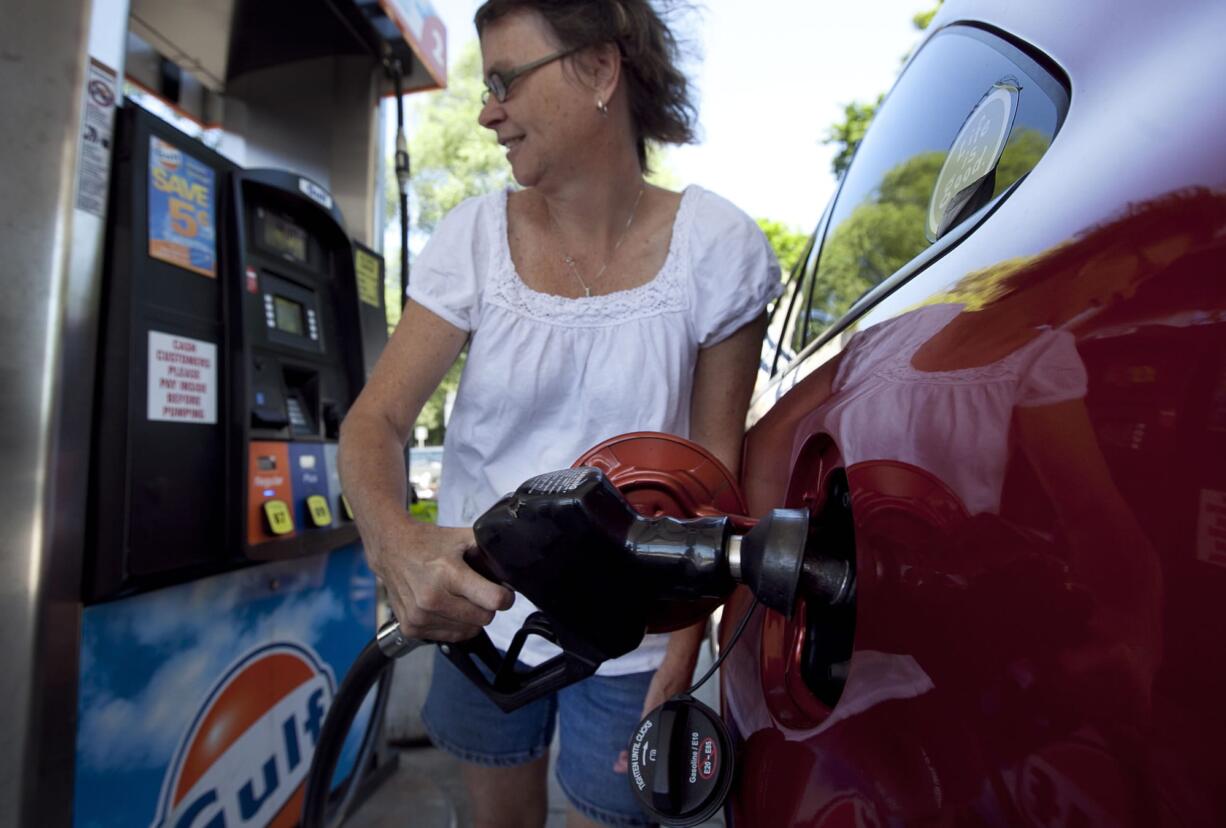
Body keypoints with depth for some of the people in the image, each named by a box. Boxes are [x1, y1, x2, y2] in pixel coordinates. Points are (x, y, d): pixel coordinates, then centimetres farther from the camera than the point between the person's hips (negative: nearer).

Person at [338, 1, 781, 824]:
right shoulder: (476, 237, -7)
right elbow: (377, 417, -10)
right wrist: (394, 538, -32)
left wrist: (685, 643, -11)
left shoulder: (716, 247, -12)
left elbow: (714, 464, -8)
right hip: (477, 608, 3)